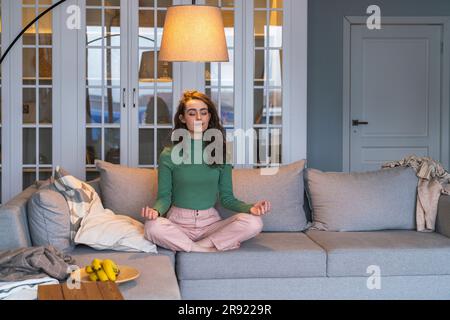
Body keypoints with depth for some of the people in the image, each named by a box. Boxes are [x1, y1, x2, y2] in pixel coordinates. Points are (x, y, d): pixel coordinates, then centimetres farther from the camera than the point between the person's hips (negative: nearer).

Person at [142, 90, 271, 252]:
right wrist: (155, 210, -24)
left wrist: (250, 207, -13)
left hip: (210, 221, 2)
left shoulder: (220, 154, 6)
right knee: (153, 227, -36)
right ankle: (213, 249, -22)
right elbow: (165, 196, 0)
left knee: (254, 222, -25)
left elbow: (226, 197, 7)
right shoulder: (168, 155, 1)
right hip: (178, 222, -2)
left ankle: (185, 247, -21)